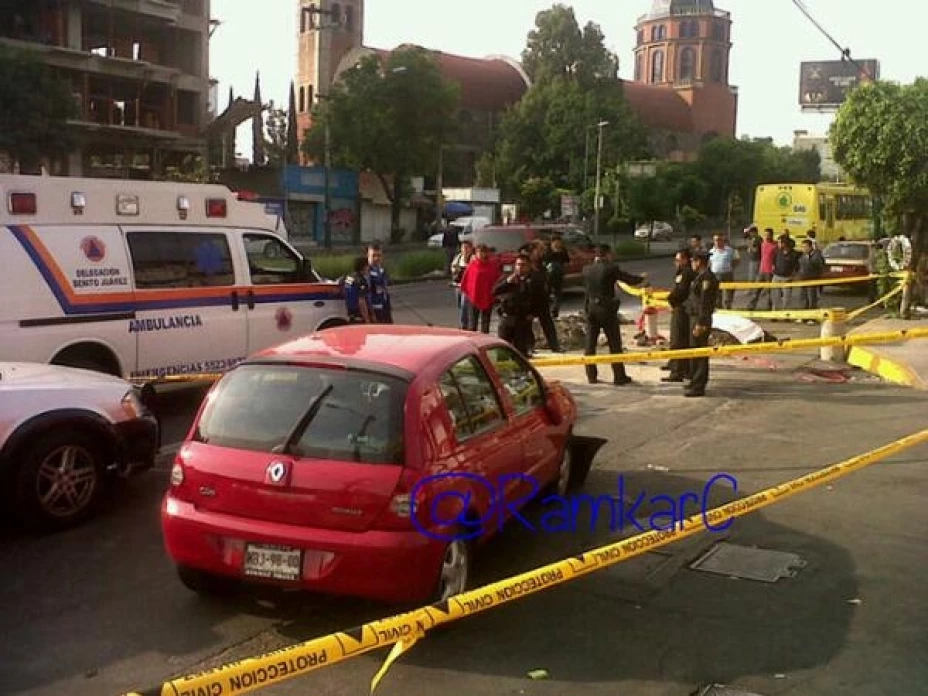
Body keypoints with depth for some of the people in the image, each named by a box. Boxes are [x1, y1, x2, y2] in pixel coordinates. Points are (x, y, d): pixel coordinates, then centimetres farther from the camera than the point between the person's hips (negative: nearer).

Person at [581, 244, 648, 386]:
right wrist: (642, 278, 17)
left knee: (590, 343, 11)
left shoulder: (587, 270, 1)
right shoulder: (611, 269, -11)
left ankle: (591, 375, 14)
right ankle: (619, 377, 7)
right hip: (606, 309, -4)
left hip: (590, 308, 4)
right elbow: (630, 279, -5)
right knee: (614, 344, 4)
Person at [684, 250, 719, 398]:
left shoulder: (707, 277, -17)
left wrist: (700, 323, -24)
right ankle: (696, 382, 28)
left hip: (700, 319, -10)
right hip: (695, 317, 10)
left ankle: (697, 387, -2)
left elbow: (704, 302, -22)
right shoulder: (700, 276, 15)